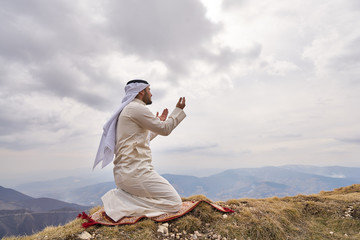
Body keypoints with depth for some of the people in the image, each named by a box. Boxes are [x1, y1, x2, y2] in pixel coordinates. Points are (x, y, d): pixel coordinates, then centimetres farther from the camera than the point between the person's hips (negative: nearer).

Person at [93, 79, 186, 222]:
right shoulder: (136, 108, -10)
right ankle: (122, 204, -11)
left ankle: (119, 196, 9)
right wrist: (179, 110, 9)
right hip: (135, 172, -10)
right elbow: (165, 130, -6)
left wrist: (159, 123, 32)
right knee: (175, 203, -7)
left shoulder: (126, 110, 21)